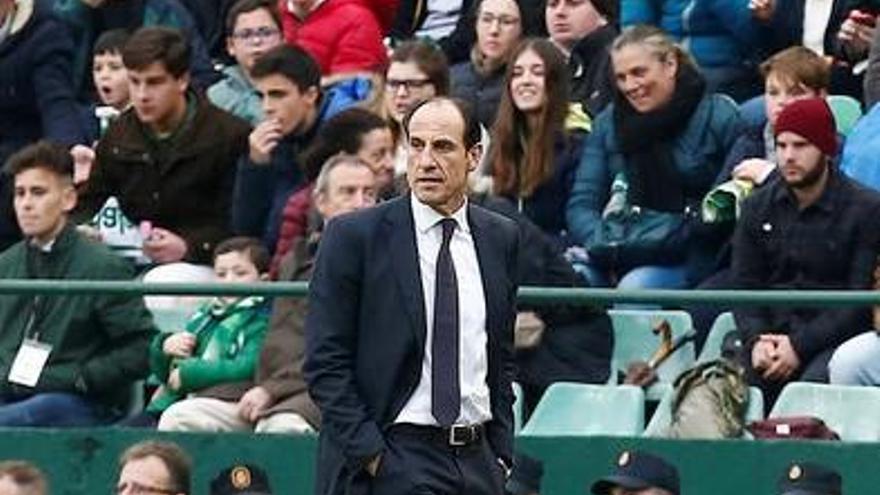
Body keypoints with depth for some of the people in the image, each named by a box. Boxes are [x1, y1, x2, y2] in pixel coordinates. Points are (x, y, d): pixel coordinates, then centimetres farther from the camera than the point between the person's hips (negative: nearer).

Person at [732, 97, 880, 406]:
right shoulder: (758, 207, 15)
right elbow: (744, 286, 11)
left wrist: (799, 346, -16)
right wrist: (755, 340, -11)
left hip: (834, 339, -4)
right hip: (772, 332, 4)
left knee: (814, 384, -35)